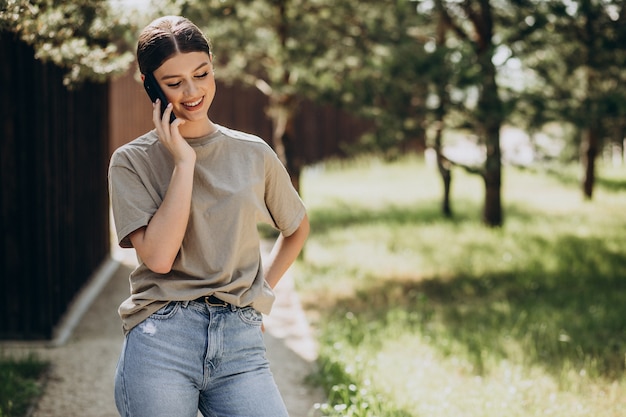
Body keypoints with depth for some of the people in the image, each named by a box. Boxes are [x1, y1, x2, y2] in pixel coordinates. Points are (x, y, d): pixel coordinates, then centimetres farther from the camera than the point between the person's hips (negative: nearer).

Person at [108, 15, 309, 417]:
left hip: (240, 341, 2)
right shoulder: (132, 161, 2)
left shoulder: (253, 154, 9)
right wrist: (184, 162, -8)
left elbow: (297, 228, 26)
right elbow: (158, 256, -12)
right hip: (160, 342, -1)